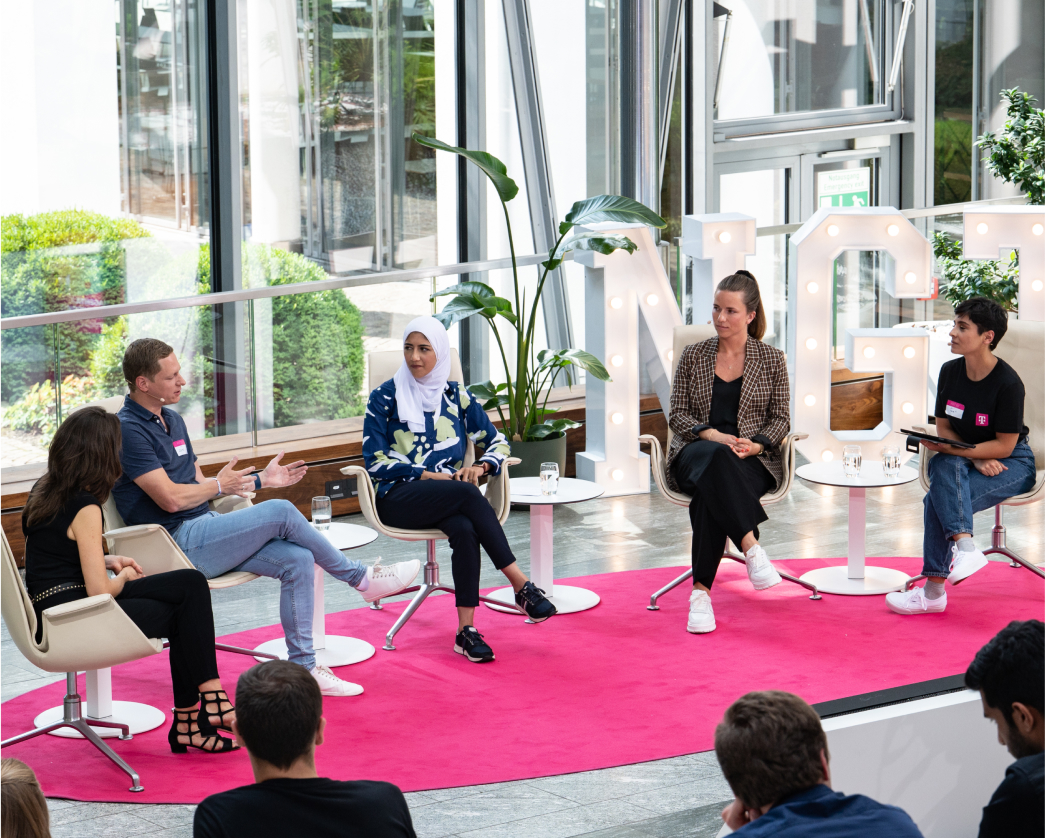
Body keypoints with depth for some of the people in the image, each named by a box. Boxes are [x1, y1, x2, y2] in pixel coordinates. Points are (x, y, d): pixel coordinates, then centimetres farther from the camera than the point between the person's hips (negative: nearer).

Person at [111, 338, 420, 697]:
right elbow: (171, 498, -19)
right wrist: (219, 485, -2)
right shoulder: (129, 430, -13)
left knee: (297, 559, -11)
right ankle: (360, 577, -2)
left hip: (204, 529, 9)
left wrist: (260, 479, 15)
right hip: (178, 543, -9)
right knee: (280, 512, -21)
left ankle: (303, 667, -10)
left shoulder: (172, 420, 19)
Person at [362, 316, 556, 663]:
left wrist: (479, 466, -8)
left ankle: (466, 630, -37)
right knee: (466, 493, -33)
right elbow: (375, 461, -2)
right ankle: (521, 586, -33)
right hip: (398, 499, -3)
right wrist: (430, 476, -12)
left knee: (465, 529, -34)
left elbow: (498, 441, 15)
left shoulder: (456, 396, 13)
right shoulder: (384, 398, 5)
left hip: (449, 497, 3)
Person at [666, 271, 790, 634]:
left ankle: (701, 591, -38)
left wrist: (754, 444, -12)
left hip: (750, 460, -1)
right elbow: (677, 415, 9)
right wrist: (711, 434, -11)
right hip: (695, 452, 1)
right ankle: (751, 547, -49)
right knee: (714, 459, -41)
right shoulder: (694, 355, 13)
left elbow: (780, 419, 9)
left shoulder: (771, 360, 12)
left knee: (710, 493, -38)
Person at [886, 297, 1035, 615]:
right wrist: (977, 460, -15)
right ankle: (965, 548, -42)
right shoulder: (950, 371, -2)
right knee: (944, 466, -34)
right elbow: (944, 428, 4)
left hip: (1012, 464, -5)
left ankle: (934, 591, -27)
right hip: (964, 457, 5)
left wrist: (951, 448, -27)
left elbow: (1004, 445, -17)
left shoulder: (1008, 383, -20)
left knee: (939, 499, -30)